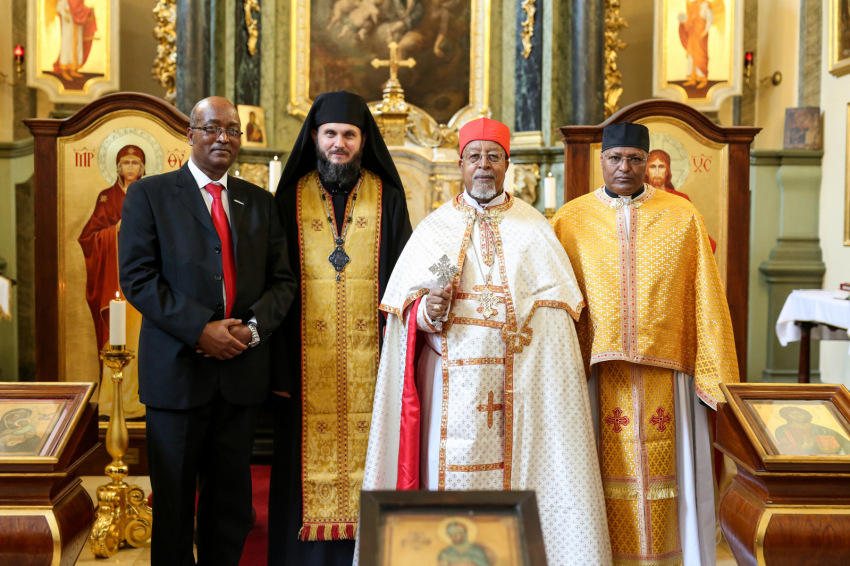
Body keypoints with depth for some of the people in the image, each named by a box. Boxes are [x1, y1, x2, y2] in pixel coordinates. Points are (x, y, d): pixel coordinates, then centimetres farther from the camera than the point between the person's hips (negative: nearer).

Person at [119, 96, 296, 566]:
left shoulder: (260, 202, 12)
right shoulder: (148, 194, 1)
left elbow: (283, 280, 9)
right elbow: (137, 278, -7)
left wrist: (253, 327, -10)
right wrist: (200, 329, -16)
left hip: (242, 367, 3)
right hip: (177, 369, -3)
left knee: (232, 500, 12)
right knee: (173, 498, 9)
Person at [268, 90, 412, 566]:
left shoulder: (387, 196, 6)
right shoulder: (292, 196, 7)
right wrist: (279, 362, -3)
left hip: (368, 352, 0)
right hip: (307, 354, 0)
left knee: (364, 449, 3)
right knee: (310, 452, 4)